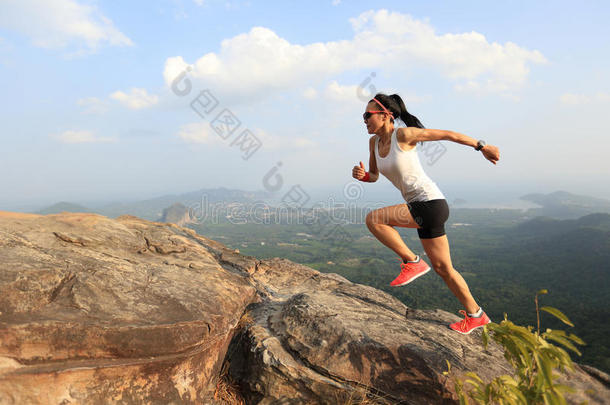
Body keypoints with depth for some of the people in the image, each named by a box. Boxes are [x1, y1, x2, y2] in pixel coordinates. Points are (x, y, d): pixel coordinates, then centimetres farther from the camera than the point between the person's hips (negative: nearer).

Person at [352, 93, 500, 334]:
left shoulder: (404, 134, -14)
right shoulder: (374, 142, 8)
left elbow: (449, 135, -6)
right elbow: (374, 176, 17)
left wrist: (481, 147, 1)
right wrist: (362, 175, -5)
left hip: (431, 203, -8)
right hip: (420, 206, 8)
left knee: (374, 220, -19)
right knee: (442, 268, 14)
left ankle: (412, 262, -4)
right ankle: (475, 315, 29)